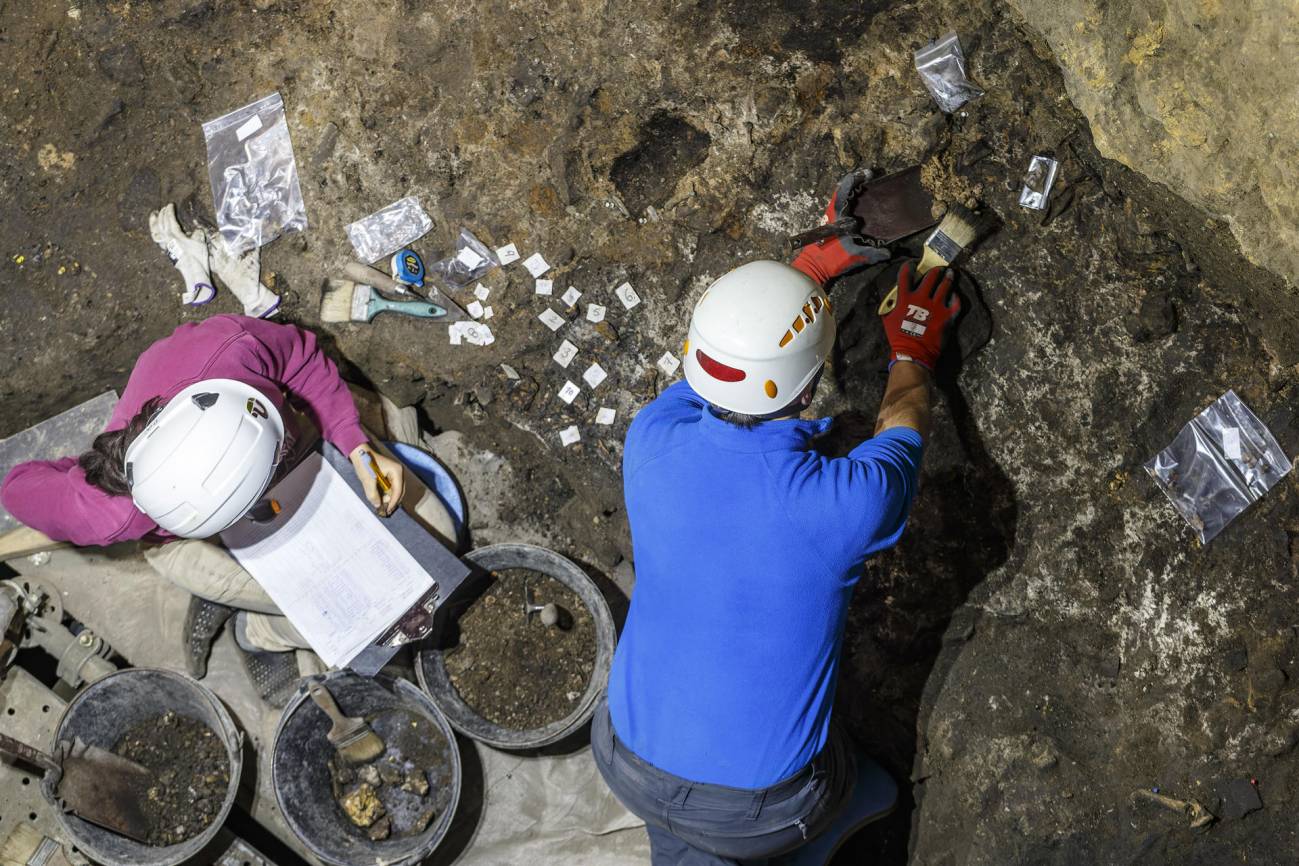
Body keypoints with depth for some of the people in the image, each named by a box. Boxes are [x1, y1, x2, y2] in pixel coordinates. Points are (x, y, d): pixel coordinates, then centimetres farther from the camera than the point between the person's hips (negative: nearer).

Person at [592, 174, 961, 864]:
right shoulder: (849, 501, -29)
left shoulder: (652, 444, -20)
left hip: (629, 765, 3)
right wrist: (912, 353, 19)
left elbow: (727, 354, 4)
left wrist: (801, 273, 18)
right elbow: (903, 427, -1)